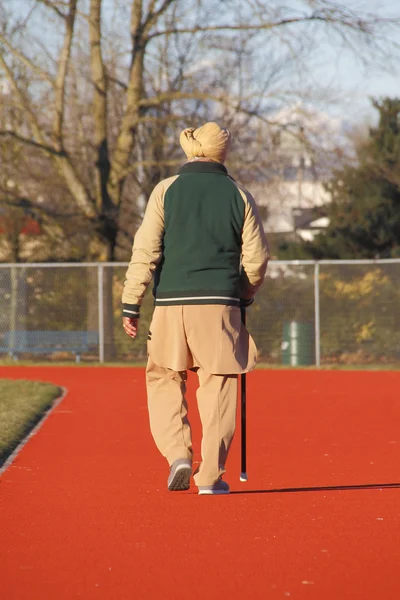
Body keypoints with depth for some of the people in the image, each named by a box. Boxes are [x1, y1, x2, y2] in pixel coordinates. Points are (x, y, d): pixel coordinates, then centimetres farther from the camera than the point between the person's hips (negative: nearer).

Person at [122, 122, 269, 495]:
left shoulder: (166, 190, 2)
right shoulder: (239, 196, 6)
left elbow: (145, 251, -4)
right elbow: (256, 259, 6)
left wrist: (130, 305, -1)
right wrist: (245, 295, 25)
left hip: (171, 302, 0)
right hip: (220, 304, 0)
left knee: (164, 379, 13)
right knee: (217, 386, 4)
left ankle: (177, 454, -4)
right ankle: (211, 476, 3)